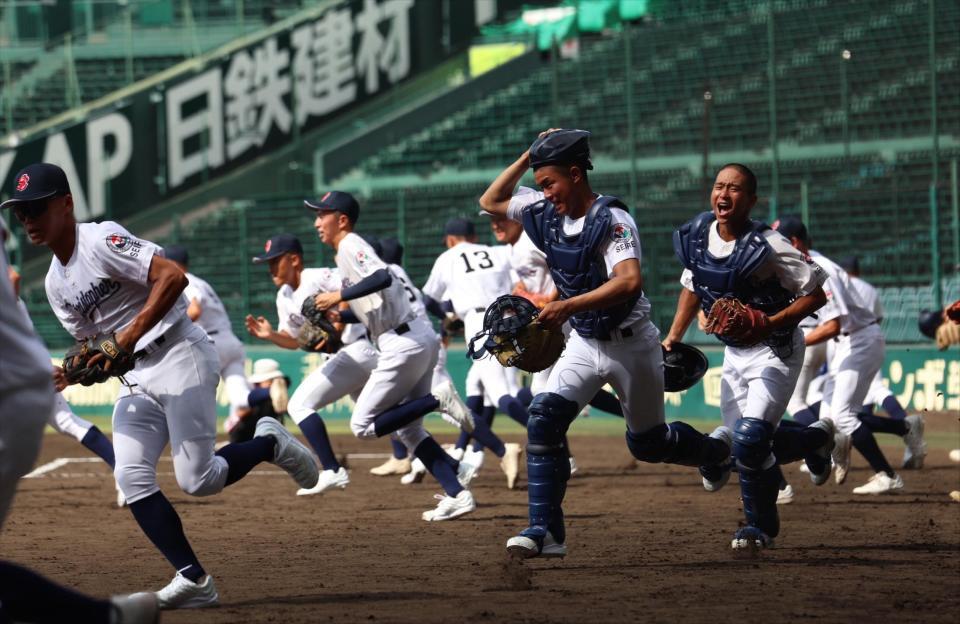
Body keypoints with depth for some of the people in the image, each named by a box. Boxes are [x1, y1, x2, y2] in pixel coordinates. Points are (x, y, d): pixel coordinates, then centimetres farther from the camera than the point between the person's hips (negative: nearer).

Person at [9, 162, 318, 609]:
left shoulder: (101, 240, -13)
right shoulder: (56, 284, 13)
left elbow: (172, 276, -23)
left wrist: (129, 336, -25)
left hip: (179, 354, -8)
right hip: (135, 378, 8)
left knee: (197, 481, -13)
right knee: (132, 477, -9)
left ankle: (269, 443, 15)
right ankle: (193, 580, -9)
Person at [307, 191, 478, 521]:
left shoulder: (351, 246, -9)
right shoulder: (349, 251, 20)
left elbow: (382, 278, -29)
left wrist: (340, 295, -21)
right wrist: (337, 313, 11)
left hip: (404, 343, -10)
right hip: (420, 337, 10)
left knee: (363, 425, -5)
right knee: (407, 429, 15)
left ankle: (436, 401, -14)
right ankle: (457, 494, 6)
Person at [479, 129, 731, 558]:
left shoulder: (612, 220, -23)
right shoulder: (546, 212, -1)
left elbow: (629, 282, -37)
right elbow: (490, 202, 10)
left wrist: (569, 306, -46)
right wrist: (527, 158, -2)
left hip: (631, 344, -6)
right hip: (585, 344, 6)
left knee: (647, 443, 10)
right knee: (544, 418, -17)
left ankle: (721, 453, 41)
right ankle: (545, 531, -19)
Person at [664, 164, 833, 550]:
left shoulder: (767, 247, -24)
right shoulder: (696, 235, -4)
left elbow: (816, 295, -19)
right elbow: (692, 286, 14)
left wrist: (770, 324, -29)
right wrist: (673, 337, 8)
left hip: (775, 350, -7)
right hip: (734, 352, 7)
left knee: (750, 438, -19)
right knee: (739, 440, 7)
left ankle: (761, 527, 6)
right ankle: (816, 439, 34)